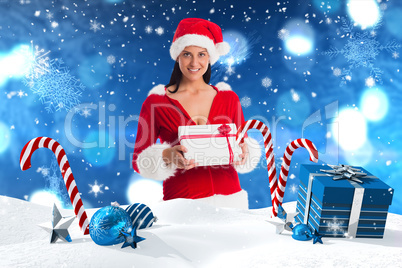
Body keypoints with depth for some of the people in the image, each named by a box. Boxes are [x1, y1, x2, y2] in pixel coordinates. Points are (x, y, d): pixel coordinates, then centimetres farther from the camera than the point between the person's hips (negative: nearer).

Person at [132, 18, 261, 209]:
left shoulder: (229, 98, 4)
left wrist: (243, 151, -12)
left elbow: (244, 143, 9)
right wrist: (167, 156, -21)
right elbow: (139, 160, -3)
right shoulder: (156, 102, -3)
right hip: (183, 201, -2)